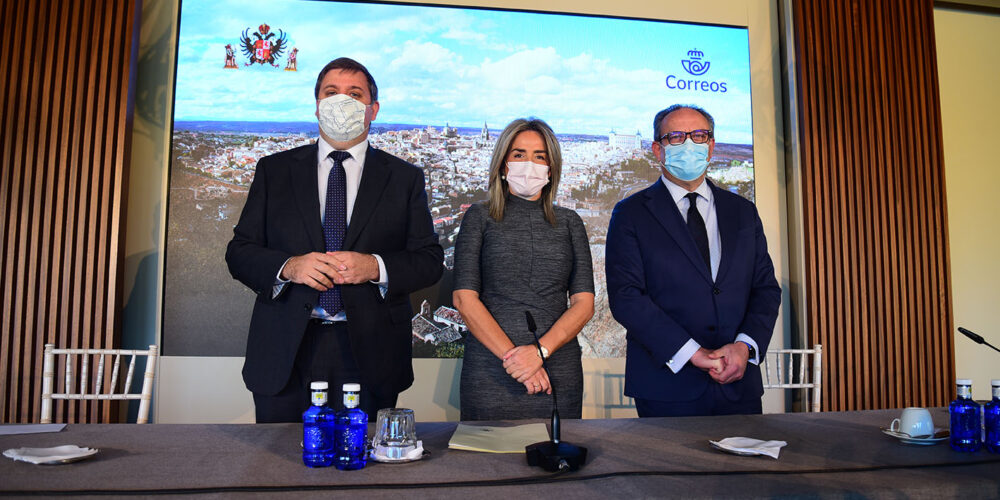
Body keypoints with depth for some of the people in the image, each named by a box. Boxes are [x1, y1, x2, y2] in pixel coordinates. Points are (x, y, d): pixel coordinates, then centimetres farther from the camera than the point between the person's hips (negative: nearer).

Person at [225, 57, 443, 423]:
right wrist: (287, 267, -13)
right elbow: (239, 252, 7)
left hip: (369, 355, 0)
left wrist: (374, 267, -15)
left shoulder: (405, 178, 8)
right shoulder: (274, 170, 10)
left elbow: (429, 260, 3)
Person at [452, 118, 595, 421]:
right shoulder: (480, 217, 5)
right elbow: (464, 298, -4)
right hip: (490, 369, -1)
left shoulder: (569, 222, 11)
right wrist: (511, 355, -13)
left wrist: (541, 350, -12)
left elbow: (584, 303, 3)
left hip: (557, 370, 2)